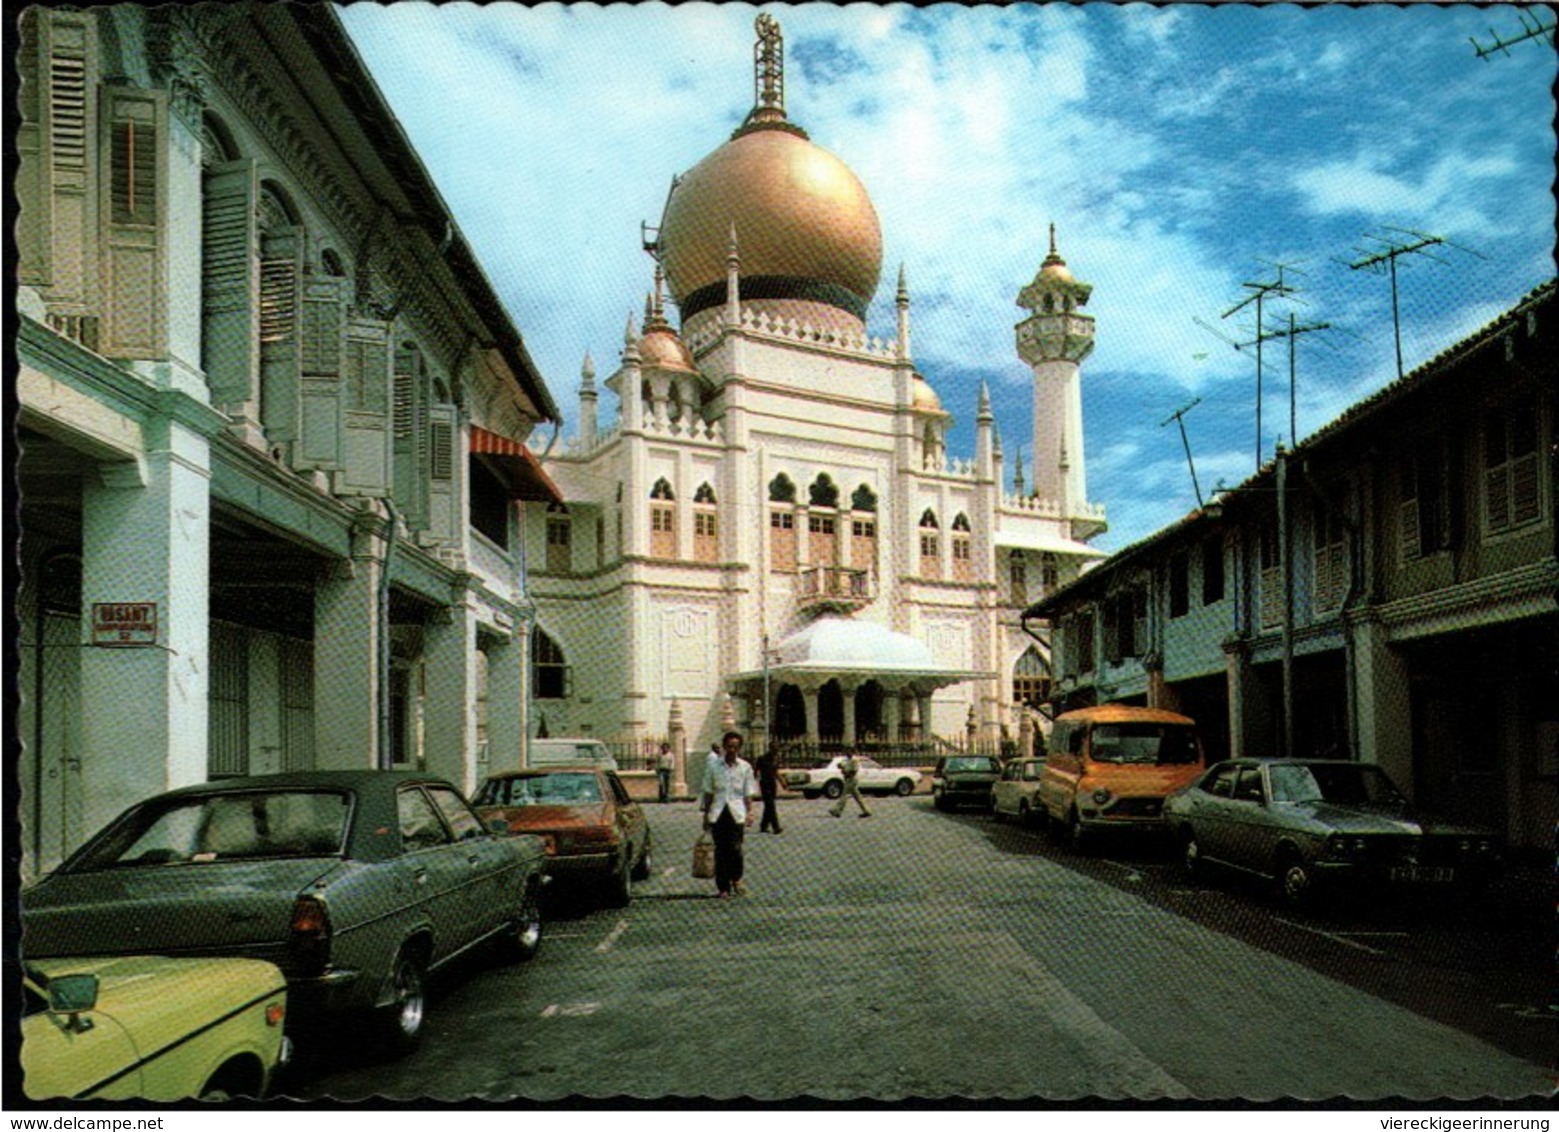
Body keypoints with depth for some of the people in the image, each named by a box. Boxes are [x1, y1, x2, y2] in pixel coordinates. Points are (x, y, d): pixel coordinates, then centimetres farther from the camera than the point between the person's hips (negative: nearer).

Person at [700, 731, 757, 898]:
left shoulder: (745, 767, 4)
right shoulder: (713, 765, 3)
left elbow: (748, 793, 6)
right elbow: (708, 791, 8)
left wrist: (750, 811, -6)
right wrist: (706, 814, 8)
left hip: (737, 813, 0)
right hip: (718, 813, 0)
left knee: (735, 849, -8)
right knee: (720, 851, 2)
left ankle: (736, 880, 15)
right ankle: (722, 887, 11)